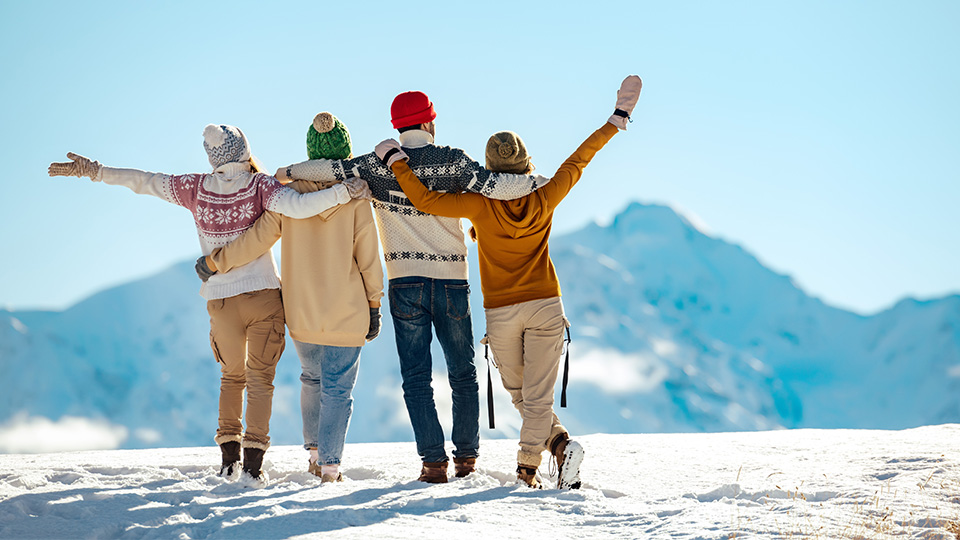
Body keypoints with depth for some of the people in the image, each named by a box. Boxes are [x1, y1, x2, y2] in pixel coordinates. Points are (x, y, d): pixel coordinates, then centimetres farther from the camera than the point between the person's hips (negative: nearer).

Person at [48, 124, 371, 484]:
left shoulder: (197, 189, -1)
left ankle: (228, 456, 11)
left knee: (232, 376, 21)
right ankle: (253, 461, -5)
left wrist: (93, 171, 13)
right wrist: (343, 193, -23)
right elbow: (297, 206, -26)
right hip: (263, 295, -2)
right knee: (260, 377, 6)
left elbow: (144, 181, 5)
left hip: (221, 302, 3)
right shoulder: (260, 186, -9)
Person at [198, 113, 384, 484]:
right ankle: (329, 465, -3)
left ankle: (314, 450, 30)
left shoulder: (289, 194, -6)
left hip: (301, 313, 3)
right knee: (338, 389, 4)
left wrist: (215, 260, 4)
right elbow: (368, 259, -7)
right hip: (347, 314, -3)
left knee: (312, 378, 25)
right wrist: (374, 306, 4)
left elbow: (258, 238, -9)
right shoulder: (355, 199, -11)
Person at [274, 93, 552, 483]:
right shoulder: (452, 161, -6)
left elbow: (332, 169, -7)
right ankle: (467, 456, 17)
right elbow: (496, 187, -13)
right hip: (452, 281, 0)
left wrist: (287, 173, 8)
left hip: (405, 285, 0)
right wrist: (538, 181, -1)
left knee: (416, 378, 4)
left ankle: (433, 460, -3)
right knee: (463, 374, 14)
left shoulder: (379, 165, -3)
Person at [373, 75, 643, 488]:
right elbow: (578, 160, 1)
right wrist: (618, 118, 11)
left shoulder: (482, 206, -15)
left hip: (501, 313, -1)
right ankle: (527, 470, -11)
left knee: (519, 394, 16)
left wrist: (396, 159, -7)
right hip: (545, 307, 1)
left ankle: (561, 443, 3)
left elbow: (425, 200, -17)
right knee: (538, 396, 0)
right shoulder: (545, 199, -8)